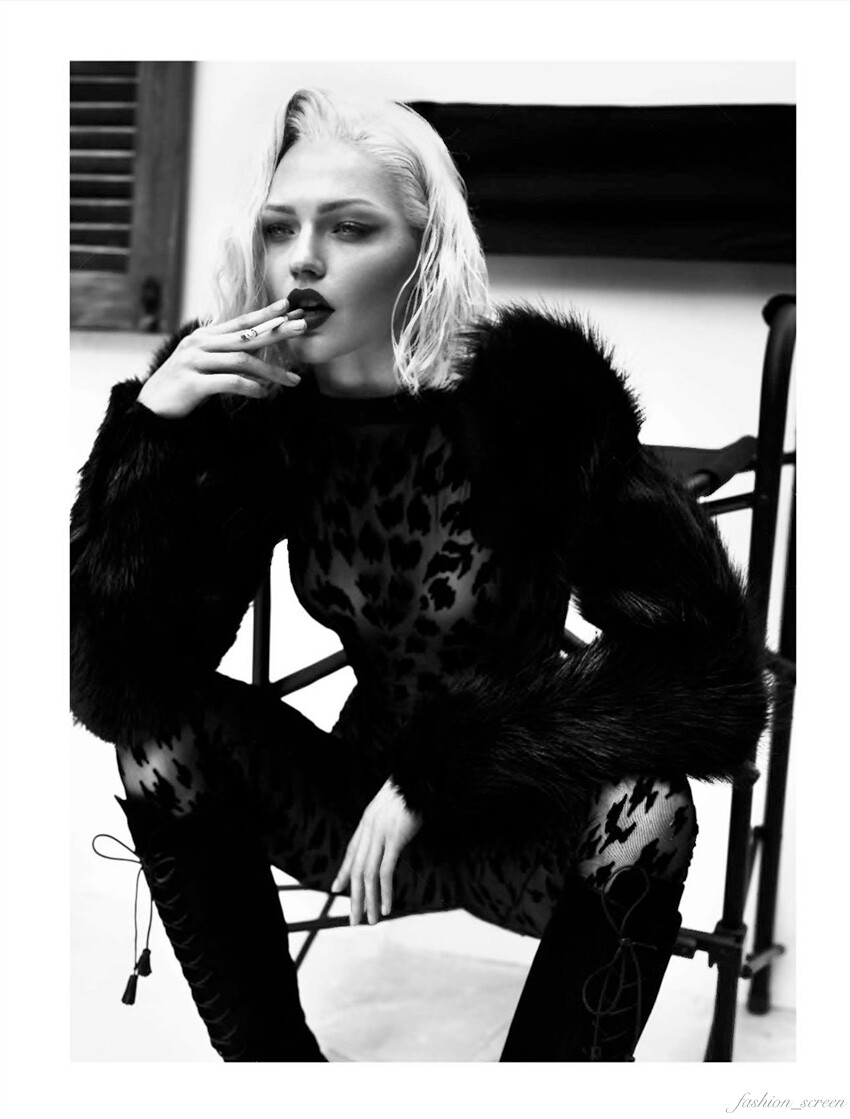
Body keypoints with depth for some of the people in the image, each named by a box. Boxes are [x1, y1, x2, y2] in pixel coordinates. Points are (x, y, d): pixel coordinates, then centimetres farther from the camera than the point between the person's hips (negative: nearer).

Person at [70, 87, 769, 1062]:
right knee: (166, 727, -19)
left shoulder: (539, 397, -19)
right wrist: (150, 429, -29)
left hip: (529, 831, -3)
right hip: (366, 803, 3)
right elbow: (116, 684, -17)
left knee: (643, 810, -32)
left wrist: (436, 779, -24)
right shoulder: (254, 411, -10)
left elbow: (701, 664, -23)